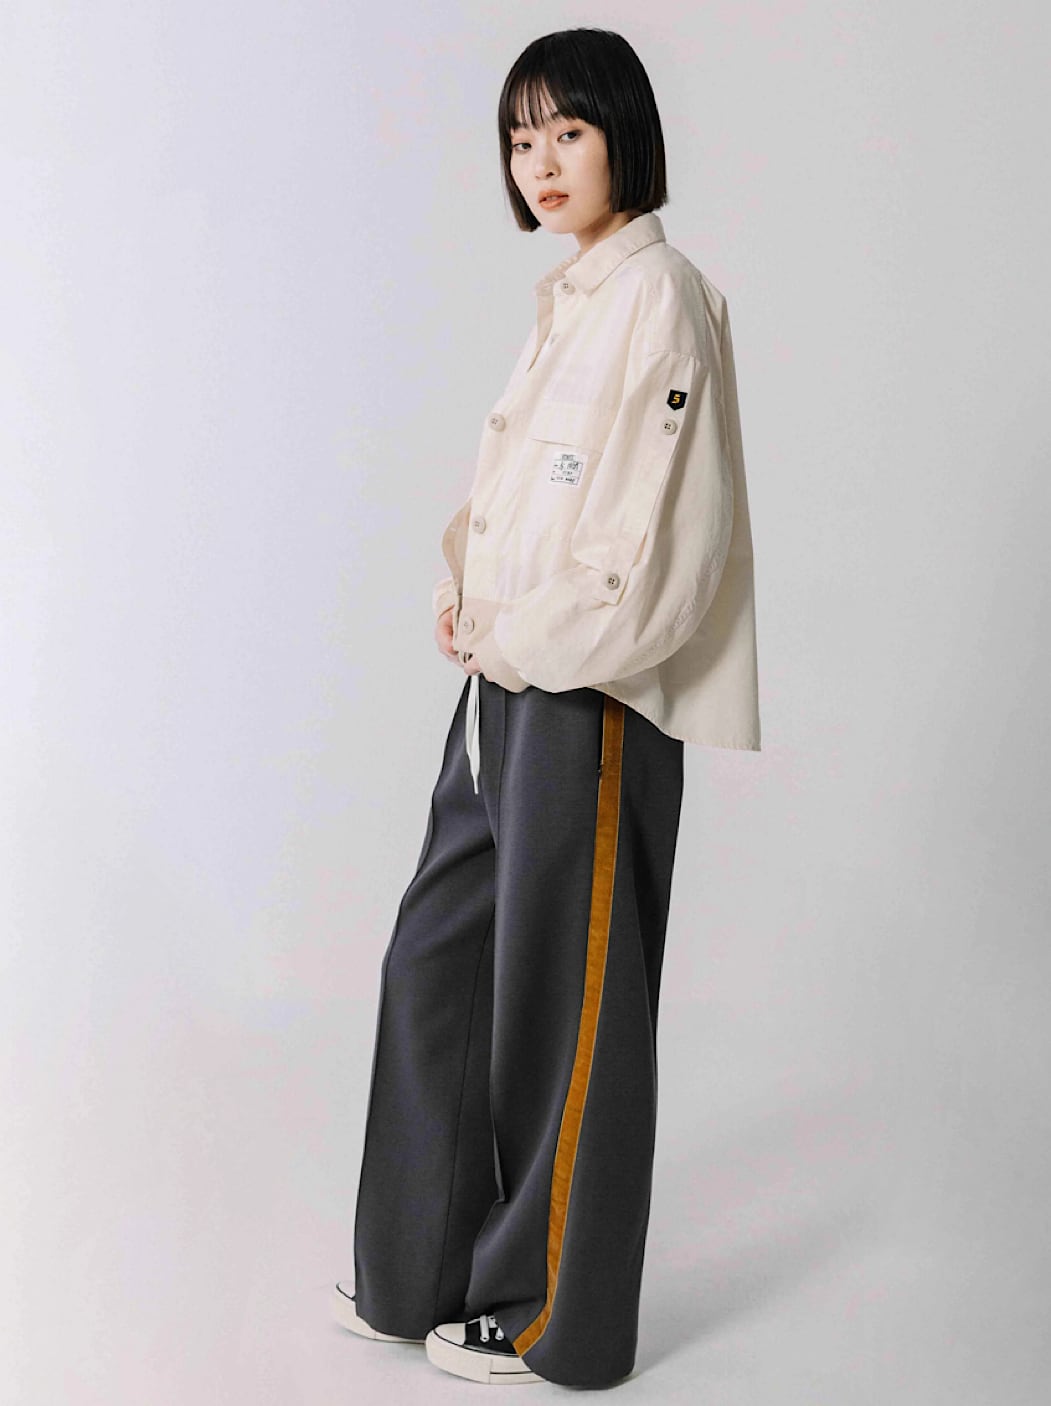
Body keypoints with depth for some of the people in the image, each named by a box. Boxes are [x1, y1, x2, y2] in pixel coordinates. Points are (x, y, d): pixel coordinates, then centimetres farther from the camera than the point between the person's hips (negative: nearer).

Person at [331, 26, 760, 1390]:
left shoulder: (659, 294, -13)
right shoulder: (572, 295, 15)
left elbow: (658, 531, -20)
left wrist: (516, 634, -12)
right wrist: (464, 593, 4)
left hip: (592, 692, -9)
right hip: (512, 678, 9)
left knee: (564, 994, 2)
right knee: (436, 961, 14)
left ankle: (555, 1317, 19)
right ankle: (428, 1272, 30)